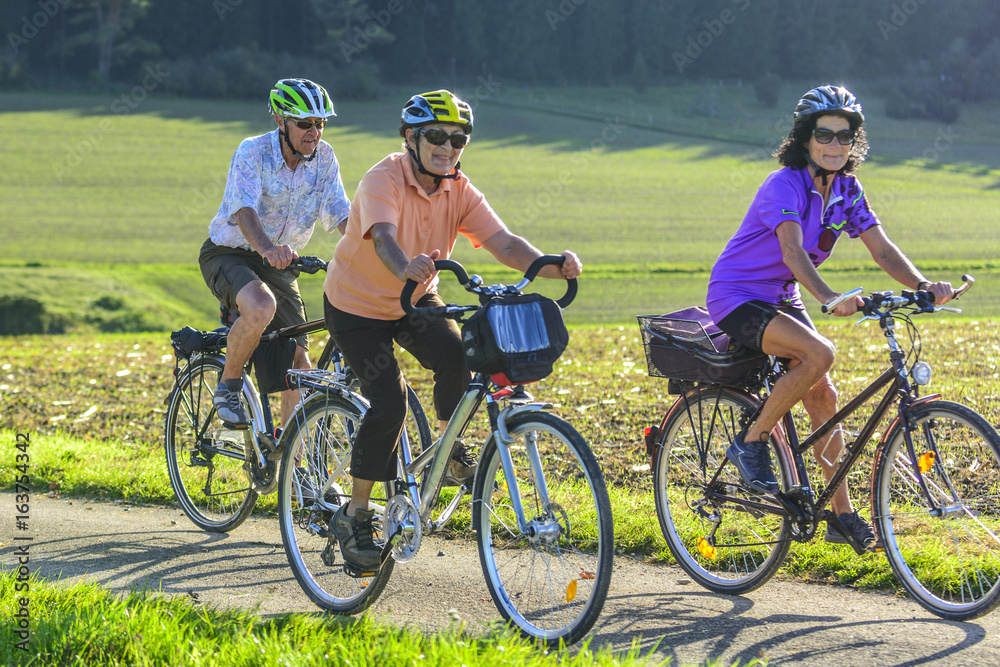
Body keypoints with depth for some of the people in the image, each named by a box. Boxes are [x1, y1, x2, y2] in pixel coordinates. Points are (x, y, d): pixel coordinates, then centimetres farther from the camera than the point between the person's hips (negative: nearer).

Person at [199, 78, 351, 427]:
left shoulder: (324, 156, -7)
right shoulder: (253, 152, -22)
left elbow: (342, 214, -8)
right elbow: (245, 211, -36)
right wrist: (267, 248, -56)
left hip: (278, 264, 5)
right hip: (228, 254, -5)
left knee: (298, 359, -5)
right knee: (261, 307, -37)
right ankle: (228, 386, -13)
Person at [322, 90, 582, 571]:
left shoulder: (459, 192, -11)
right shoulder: (383, 181, -26)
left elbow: (504, 242, -21)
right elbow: (383, 238, -44)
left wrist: (552, 267, -41)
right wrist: (405, 267, -67)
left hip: (415, 300, 5)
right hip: (356, 303, -5)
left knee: (455, 356, -24)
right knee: (389, 403, -18)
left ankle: (451, 447, 5)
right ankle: (354, 514, -3)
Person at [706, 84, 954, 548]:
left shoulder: (846, 190, -1)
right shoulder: (785, 185, -24)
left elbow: (882, 249, -8)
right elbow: (793, 251, -39)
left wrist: (923, 285, -27)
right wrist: (828, 298, -56)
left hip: (781, 299, 8)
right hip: (737, 297, -7)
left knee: (823, 395, -1)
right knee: (819, 354, -29)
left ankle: (843, 515, 6)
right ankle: (751, 442, -12)